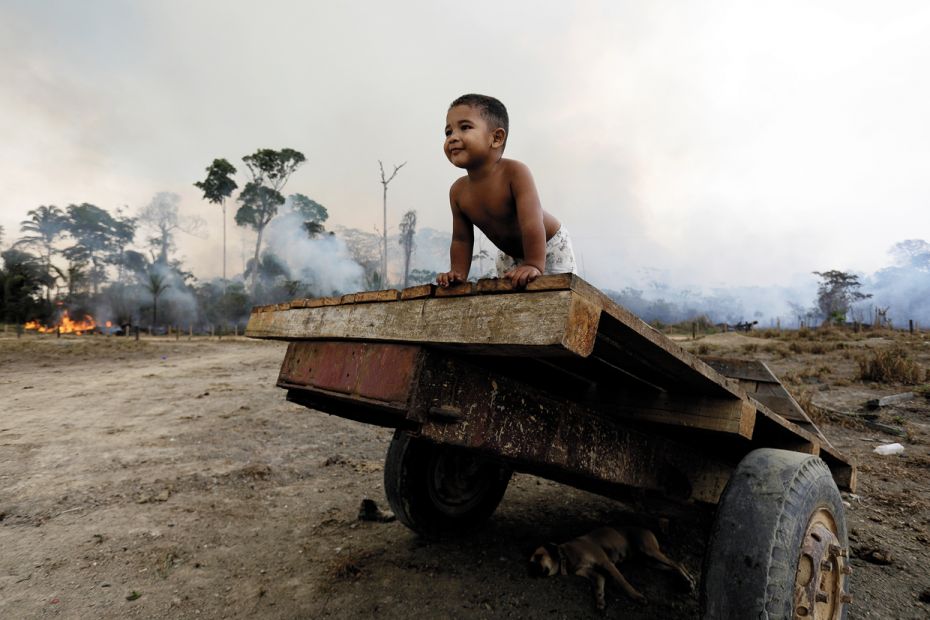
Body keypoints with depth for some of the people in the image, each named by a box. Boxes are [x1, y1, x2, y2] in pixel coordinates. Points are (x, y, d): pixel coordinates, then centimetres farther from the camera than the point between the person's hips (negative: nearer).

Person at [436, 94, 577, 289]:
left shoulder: (514, 172, -34)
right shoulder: (458, 191, -17)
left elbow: (531, 222, -41)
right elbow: (461, 239, -7)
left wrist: (534, 265, -47)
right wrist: (458, 273, -18)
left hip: (550, 245, -5)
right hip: (509, 254, 5)